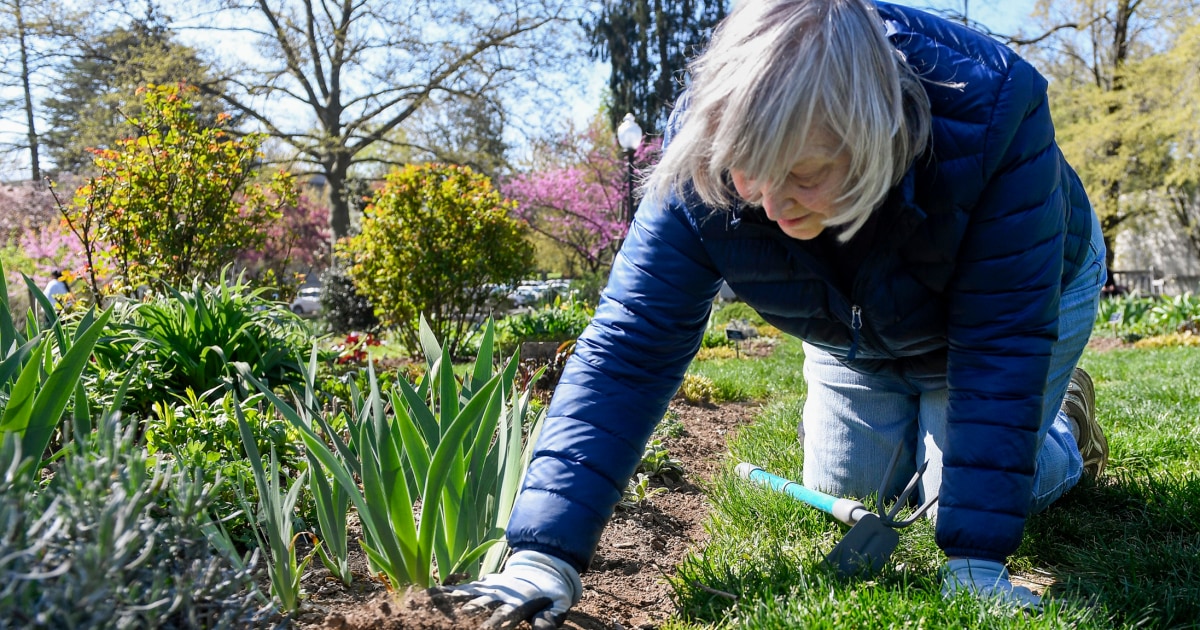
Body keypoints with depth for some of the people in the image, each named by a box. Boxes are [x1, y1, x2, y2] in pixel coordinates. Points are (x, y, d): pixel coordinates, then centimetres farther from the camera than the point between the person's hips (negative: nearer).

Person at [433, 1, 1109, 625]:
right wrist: (547, 553, -42)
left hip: (1004, 293, -2)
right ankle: (921, 416, 37)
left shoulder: (991, 114, -41)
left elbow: (1002, 342, -36)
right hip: (857, 329, 3)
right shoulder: (703, 169, -35)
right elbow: (629, 349, -35)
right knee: (843, 501, 5)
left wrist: (976, 560, -37)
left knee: (965, 501, -6)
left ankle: (1065, 423, 28)